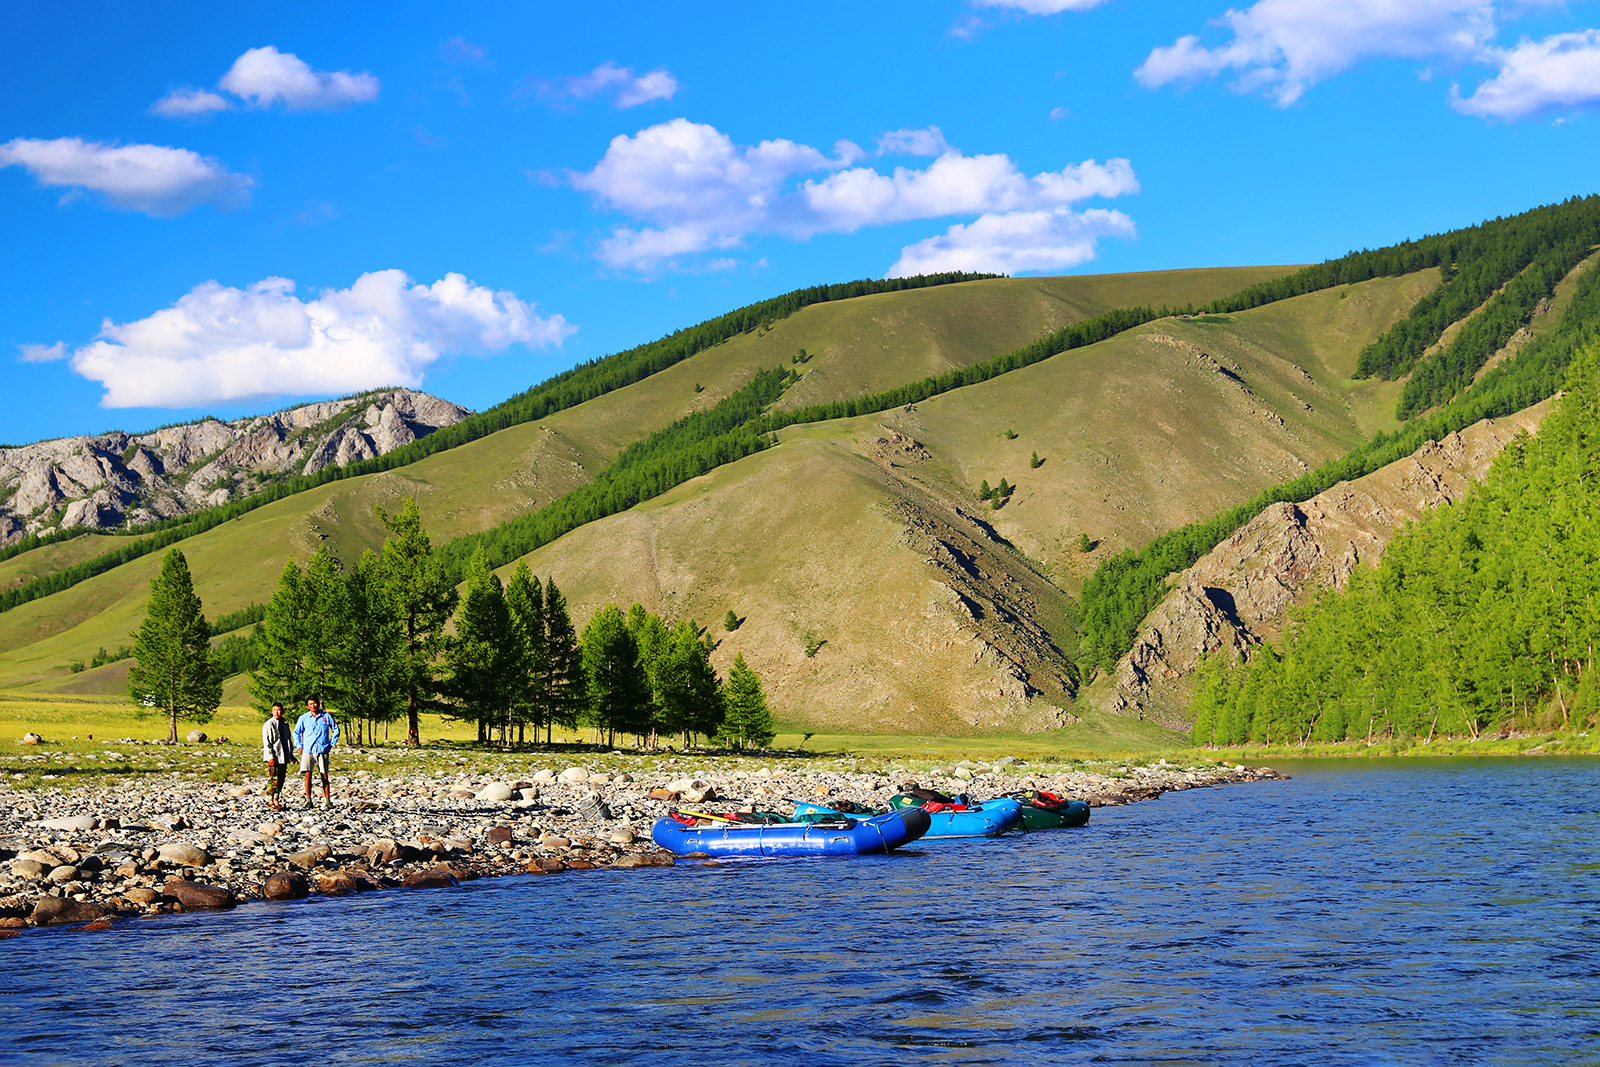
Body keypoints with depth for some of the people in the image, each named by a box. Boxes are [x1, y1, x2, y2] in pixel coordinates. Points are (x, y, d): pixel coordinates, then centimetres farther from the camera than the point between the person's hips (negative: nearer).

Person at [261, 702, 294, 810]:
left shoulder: (285, 724, 12)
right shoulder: (268, 724, -7)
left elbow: (289, 739, 22)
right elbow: (266, 742, -10)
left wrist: (291, 754, 16)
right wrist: (271, 757, -16)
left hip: (283, 757, 6)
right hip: (273, 758, -6)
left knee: (281, 779, 8)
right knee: (273, 779, -7)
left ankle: (276, 800, 16)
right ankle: (270, 801, -1)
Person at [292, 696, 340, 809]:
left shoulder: (326, 716, 5)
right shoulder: (303, 718, 5)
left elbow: (336, 730, 14)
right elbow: (296, 733, 15)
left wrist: (331, 744, 8)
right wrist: (299, 746, 6)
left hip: (323, 750, 0)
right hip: (308, 751, 0)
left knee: (324, 776, 1)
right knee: (308, 775, -6)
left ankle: (327, 800, 7)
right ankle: (308, 800, -1)